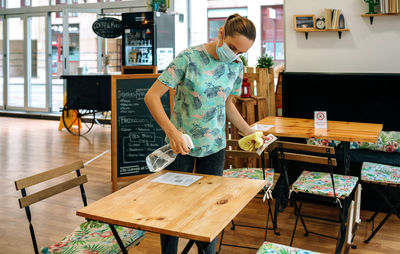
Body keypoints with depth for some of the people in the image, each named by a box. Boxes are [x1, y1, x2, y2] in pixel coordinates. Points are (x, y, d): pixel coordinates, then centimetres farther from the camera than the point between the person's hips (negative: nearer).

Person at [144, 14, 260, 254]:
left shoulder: (236, 66, 0)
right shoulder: (189, 58, -16)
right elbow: (152, 96, -18)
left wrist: (250, 132, 5)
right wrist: (172, 131, -29)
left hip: (215, 146, 4)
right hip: (180, 143, -3)